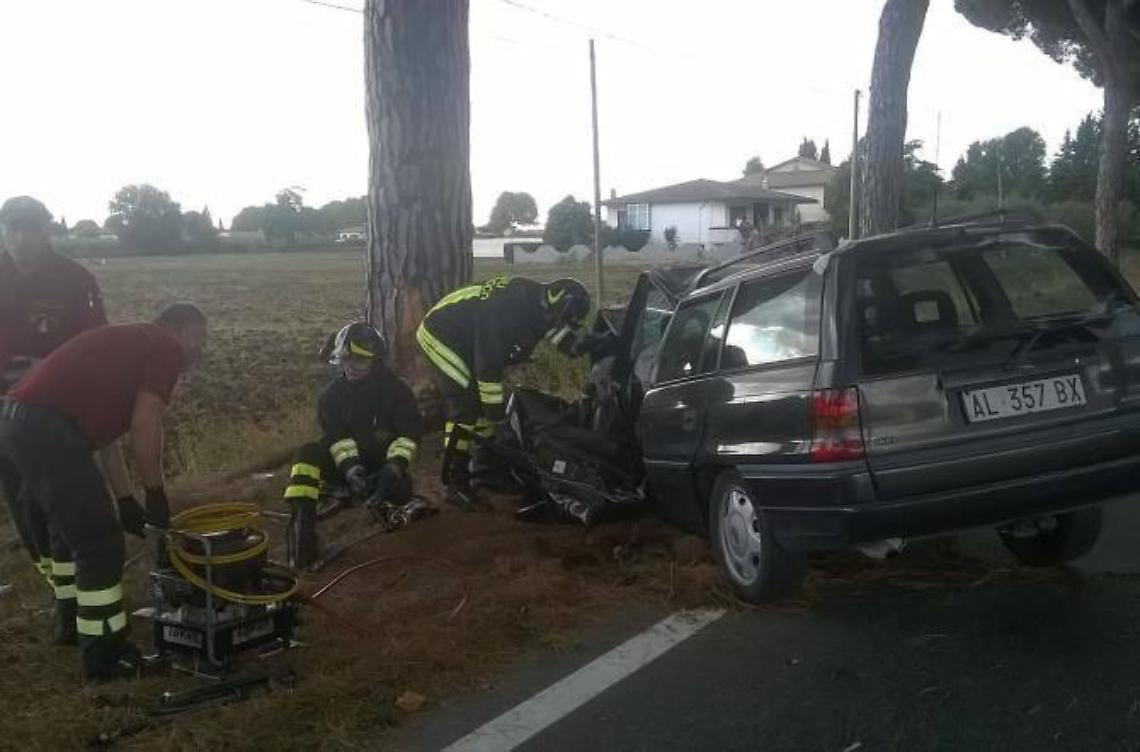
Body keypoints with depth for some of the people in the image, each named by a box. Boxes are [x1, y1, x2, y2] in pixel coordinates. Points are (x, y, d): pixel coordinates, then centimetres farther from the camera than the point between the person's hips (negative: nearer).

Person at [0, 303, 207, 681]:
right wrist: (155, 492, 3)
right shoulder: (168, 349, 4)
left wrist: (125, 500, 31)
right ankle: (104, 653, 10)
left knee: (67, 529, 27)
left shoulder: (129, 342, 30)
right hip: (49, 432, -10)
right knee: (99, 542, 2)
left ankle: (71, 619, 43)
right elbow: (144, 424, -9)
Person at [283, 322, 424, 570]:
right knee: (308, 455, -29)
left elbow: (410, 433, -12)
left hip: (382, 463, -1)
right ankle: (301, 526, -34)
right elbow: (336, 437, -12)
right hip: (346, 463, 1)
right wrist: (350, 467, -31)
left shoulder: (395, 390, -6)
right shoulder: (331, 394, -1)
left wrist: (394, 466, -30)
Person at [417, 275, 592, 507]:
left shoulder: (534, 299, -5)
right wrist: (496, 414, -23)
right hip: (440, 335, -9)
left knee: (490, 402, 11)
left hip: (467, 341, 9)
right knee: (466, 407, -15)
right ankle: (455, 482, -9)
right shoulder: (508, 310, -33)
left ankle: (485, 461, 27)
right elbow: (488, 366, -29)